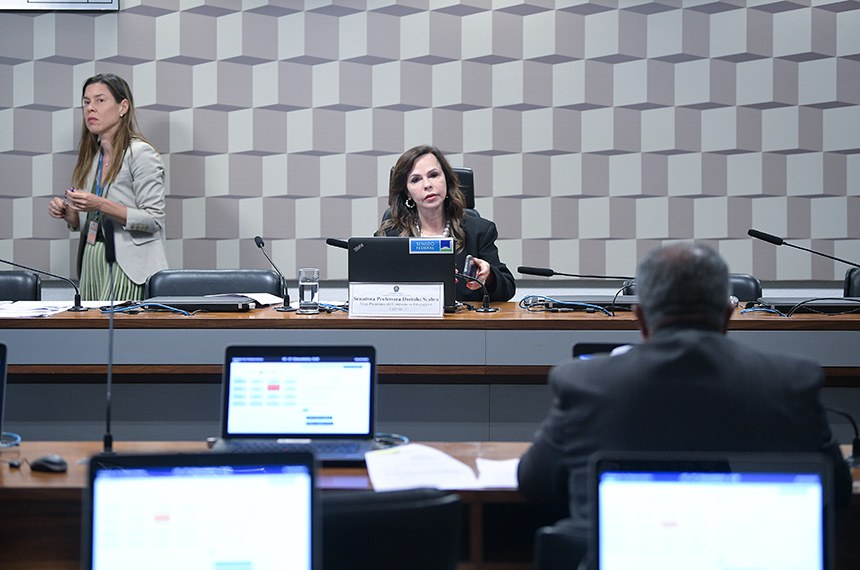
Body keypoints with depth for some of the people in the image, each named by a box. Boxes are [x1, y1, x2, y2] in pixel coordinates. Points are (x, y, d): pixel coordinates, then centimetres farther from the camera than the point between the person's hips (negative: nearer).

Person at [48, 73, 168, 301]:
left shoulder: (141, 154, -6)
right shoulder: (91, 158, 15)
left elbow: (153, 220, -13)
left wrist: (101, 205, -22)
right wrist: (66, 212, 1)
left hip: (128, 266, -7)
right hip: (91, 263, 7)